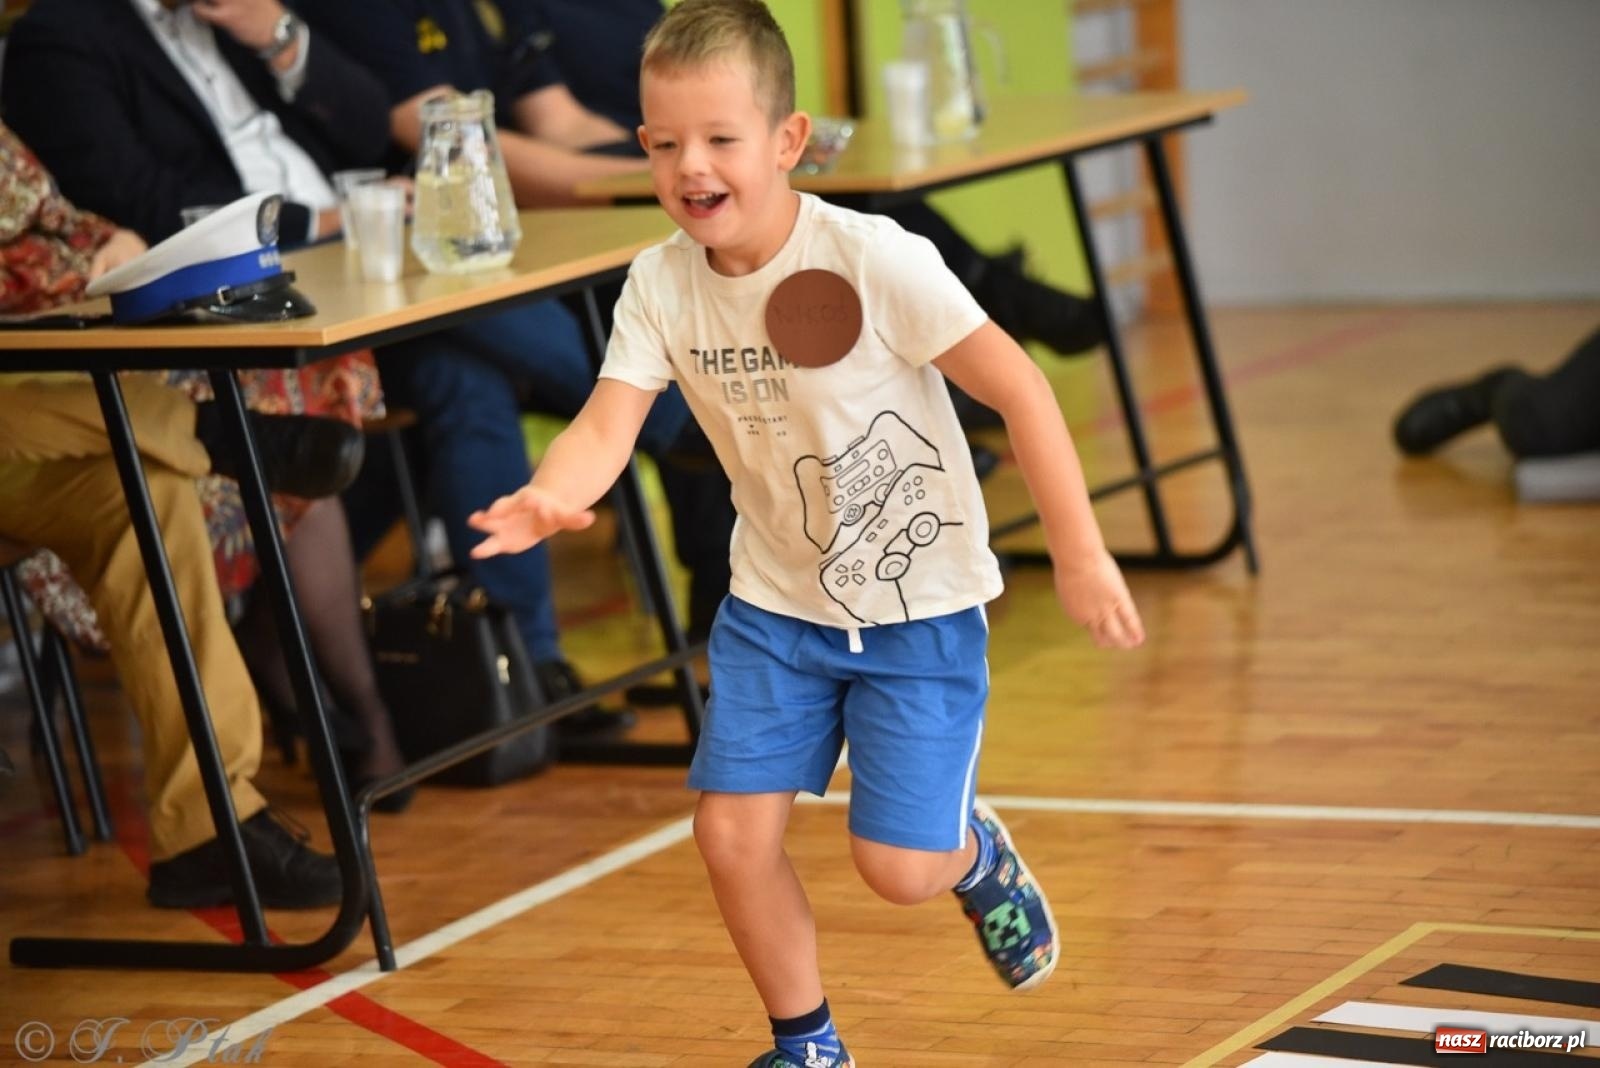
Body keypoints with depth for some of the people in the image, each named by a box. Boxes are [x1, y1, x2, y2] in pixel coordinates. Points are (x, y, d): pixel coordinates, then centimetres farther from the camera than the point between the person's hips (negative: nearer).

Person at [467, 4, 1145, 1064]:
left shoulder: (871, 260, -24)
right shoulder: (660, 285, -10)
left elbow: (1019, 388, -21)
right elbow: (607, 426, -20)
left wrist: (1080, 554, -22)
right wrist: (548, 499, -43)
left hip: (918, 604, -4)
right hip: (778, 600, 4)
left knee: (897, 865, -8)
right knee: (733, 833, -4)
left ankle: (976, 852, 30)